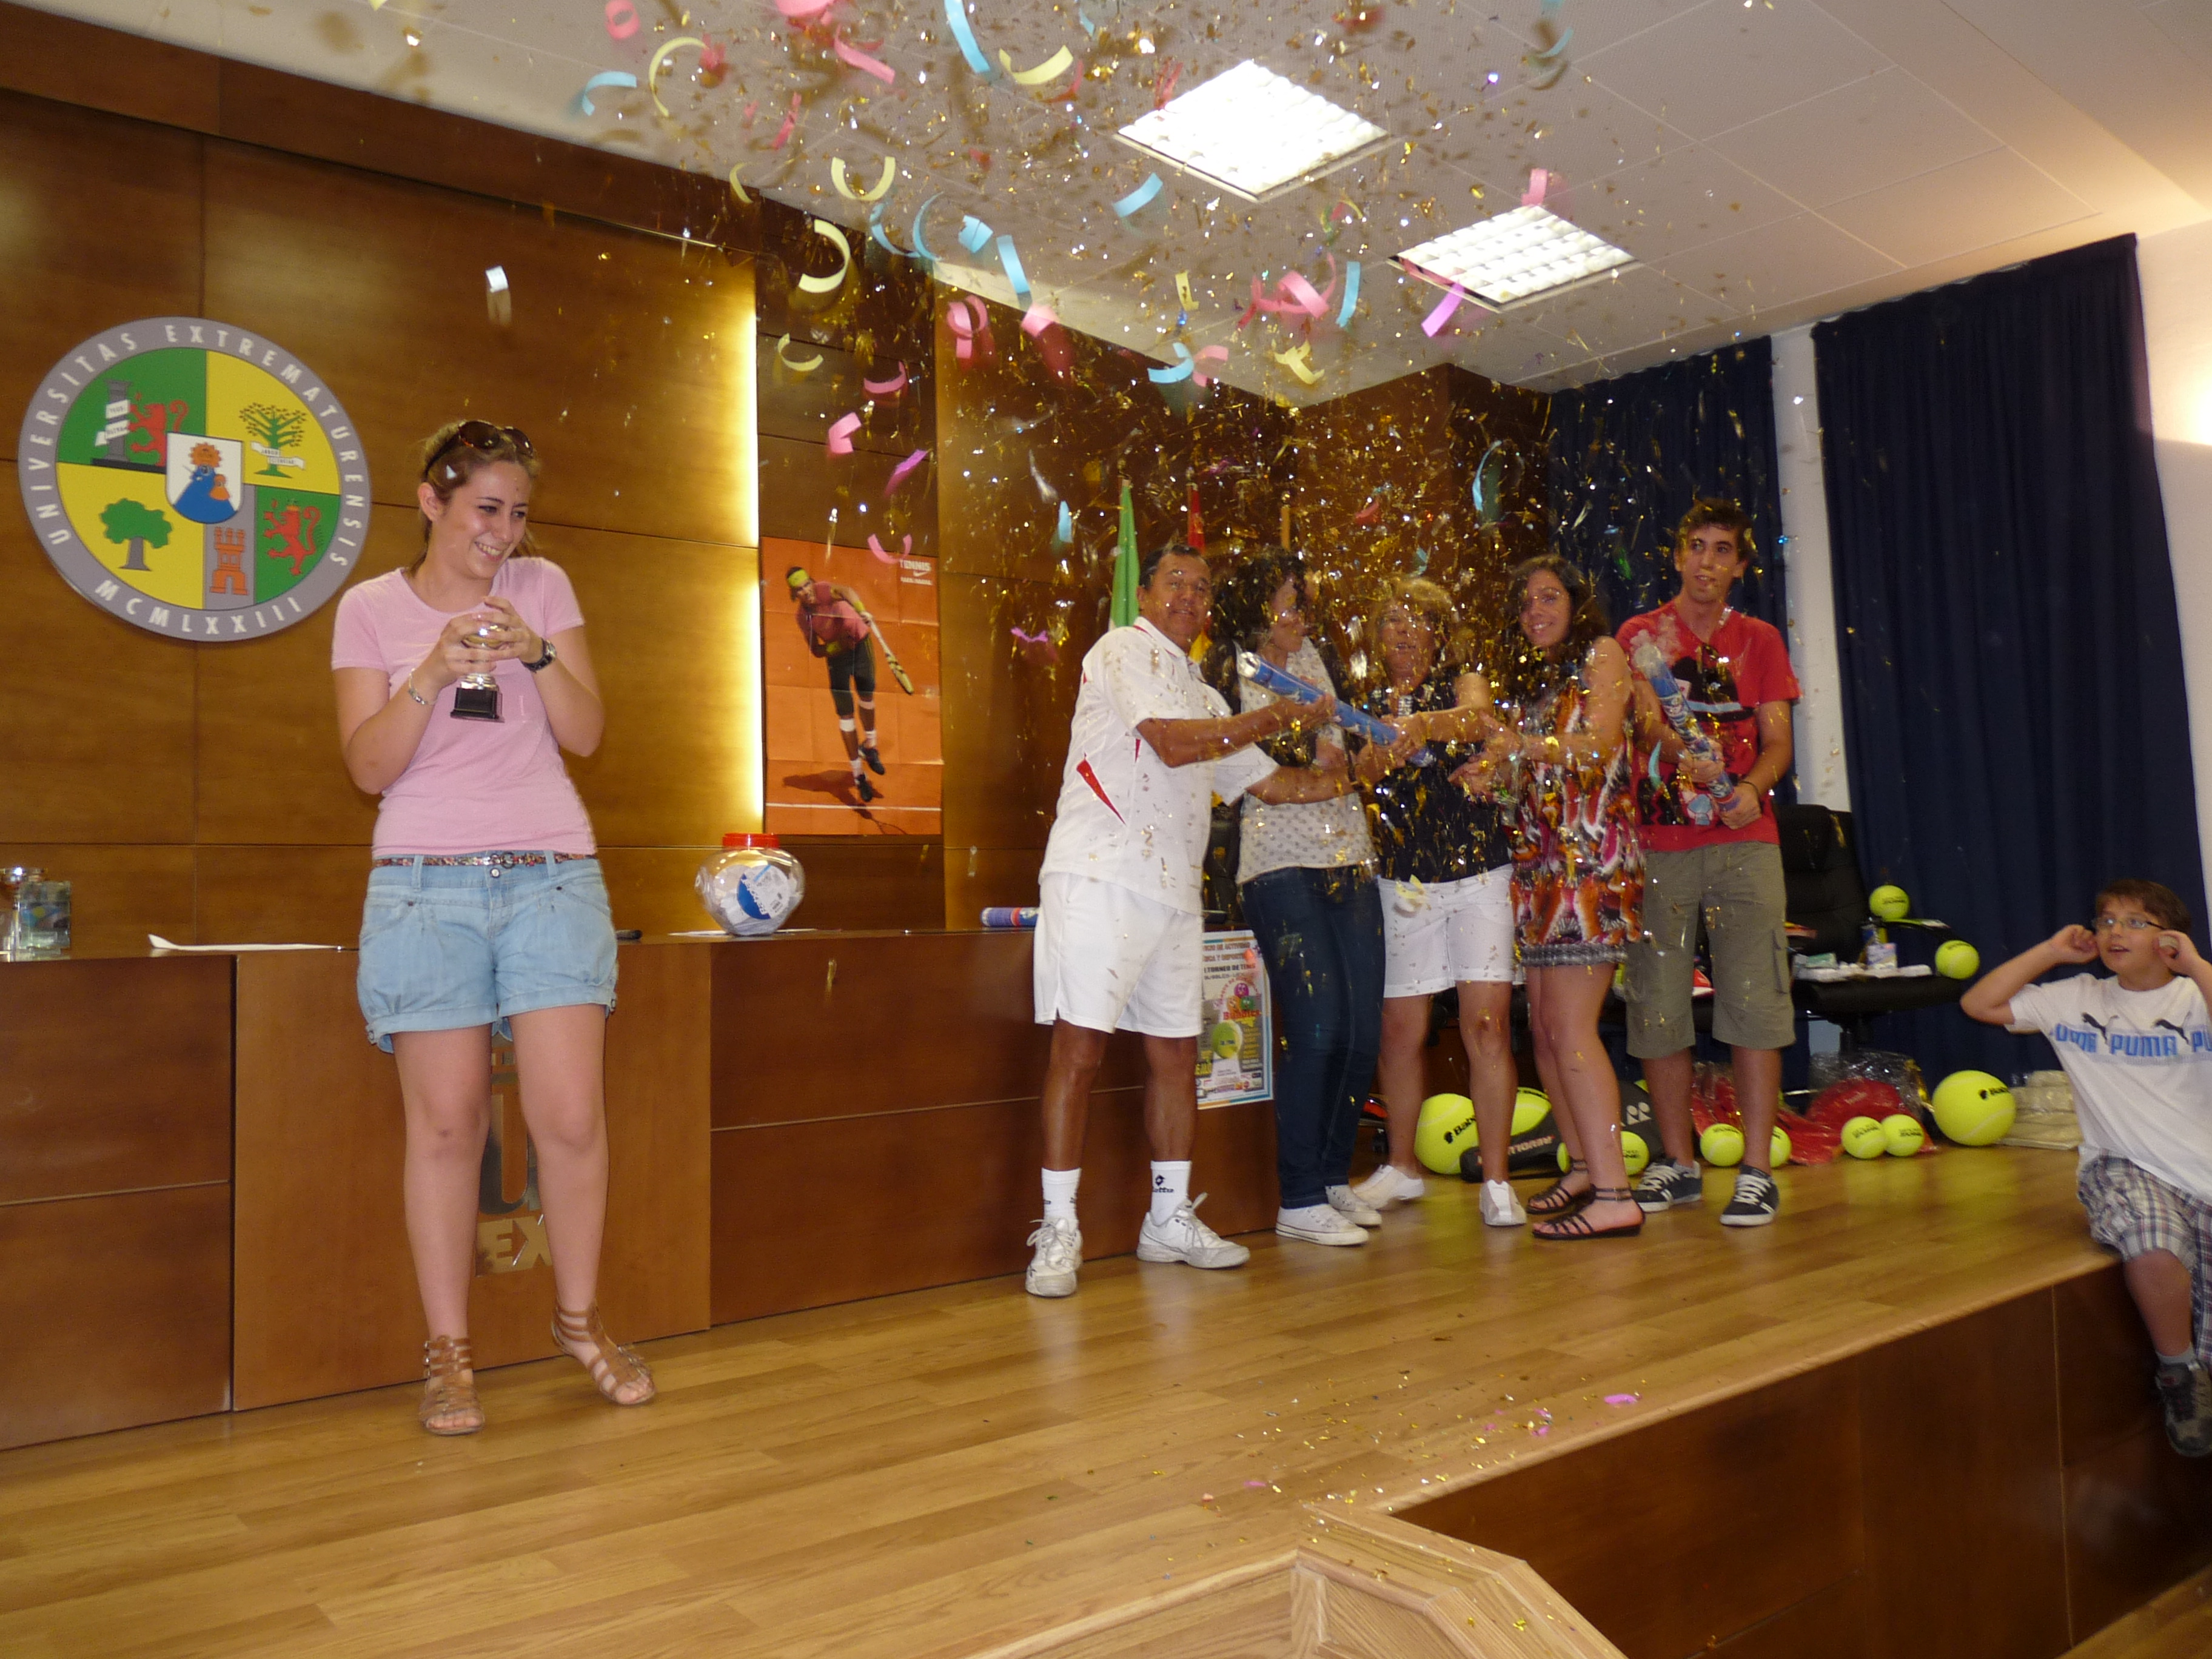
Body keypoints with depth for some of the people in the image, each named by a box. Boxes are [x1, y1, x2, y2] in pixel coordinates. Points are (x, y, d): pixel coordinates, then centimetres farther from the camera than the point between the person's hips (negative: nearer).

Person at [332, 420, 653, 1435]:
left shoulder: (543, 588, 11)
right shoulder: (371, 609, 7)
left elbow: (585, 735, 5)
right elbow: (369, 767, -1)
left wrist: (537, 654, -11)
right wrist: (429, 677, -16)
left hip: (553, 875, 1)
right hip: (426, 884, -1)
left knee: (572, 1116, -4)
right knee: (446, 1122, -1)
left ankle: (578, 1318, 16)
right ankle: (447, 1349, 13)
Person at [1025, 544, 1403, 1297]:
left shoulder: (1202, 697, 25)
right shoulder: (1123, 650, 0)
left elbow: (1269, 782, 26)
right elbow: (1171, 743, -14)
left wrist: (1357, 772, 16)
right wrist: (1279, 717, -9)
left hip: (1173, 892, 8)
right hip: (1099, 876, -8)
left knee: (1175, 1051, 10)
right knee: (1079, 1047, -9)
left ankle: (1171, 1219, 21)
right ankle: (1058, 1232, -4)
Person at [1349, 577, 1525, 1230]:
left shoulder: (1463, 684, 6)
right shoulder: (1368, 705, 12)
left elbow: (1473, 714, -17)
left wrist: (1419, 728, -37)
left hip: (1479, 873, -2)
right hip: (1402, 881, 2)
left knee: (1488, 1023, -8)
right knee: (1401, 1029, 3)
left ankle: (1496, 1181, 0)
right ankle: (1402, 1168, 20)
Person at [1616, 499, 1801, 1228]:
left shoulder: (1760, 640, 14)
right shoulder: (1641, 635, 9)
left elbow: (1778, 739, 6)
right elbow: (1646, 718, -7)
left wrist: (1751, 787, -15)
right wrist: (1686, 758, -28)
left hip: (1745, 840, 1)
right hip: (1658, 843, 0)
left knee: (1754, 1000, -5)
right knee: (1656, 1005, 3)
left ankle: (1757, 1170, 2)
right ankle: (1678, 1162, 16)